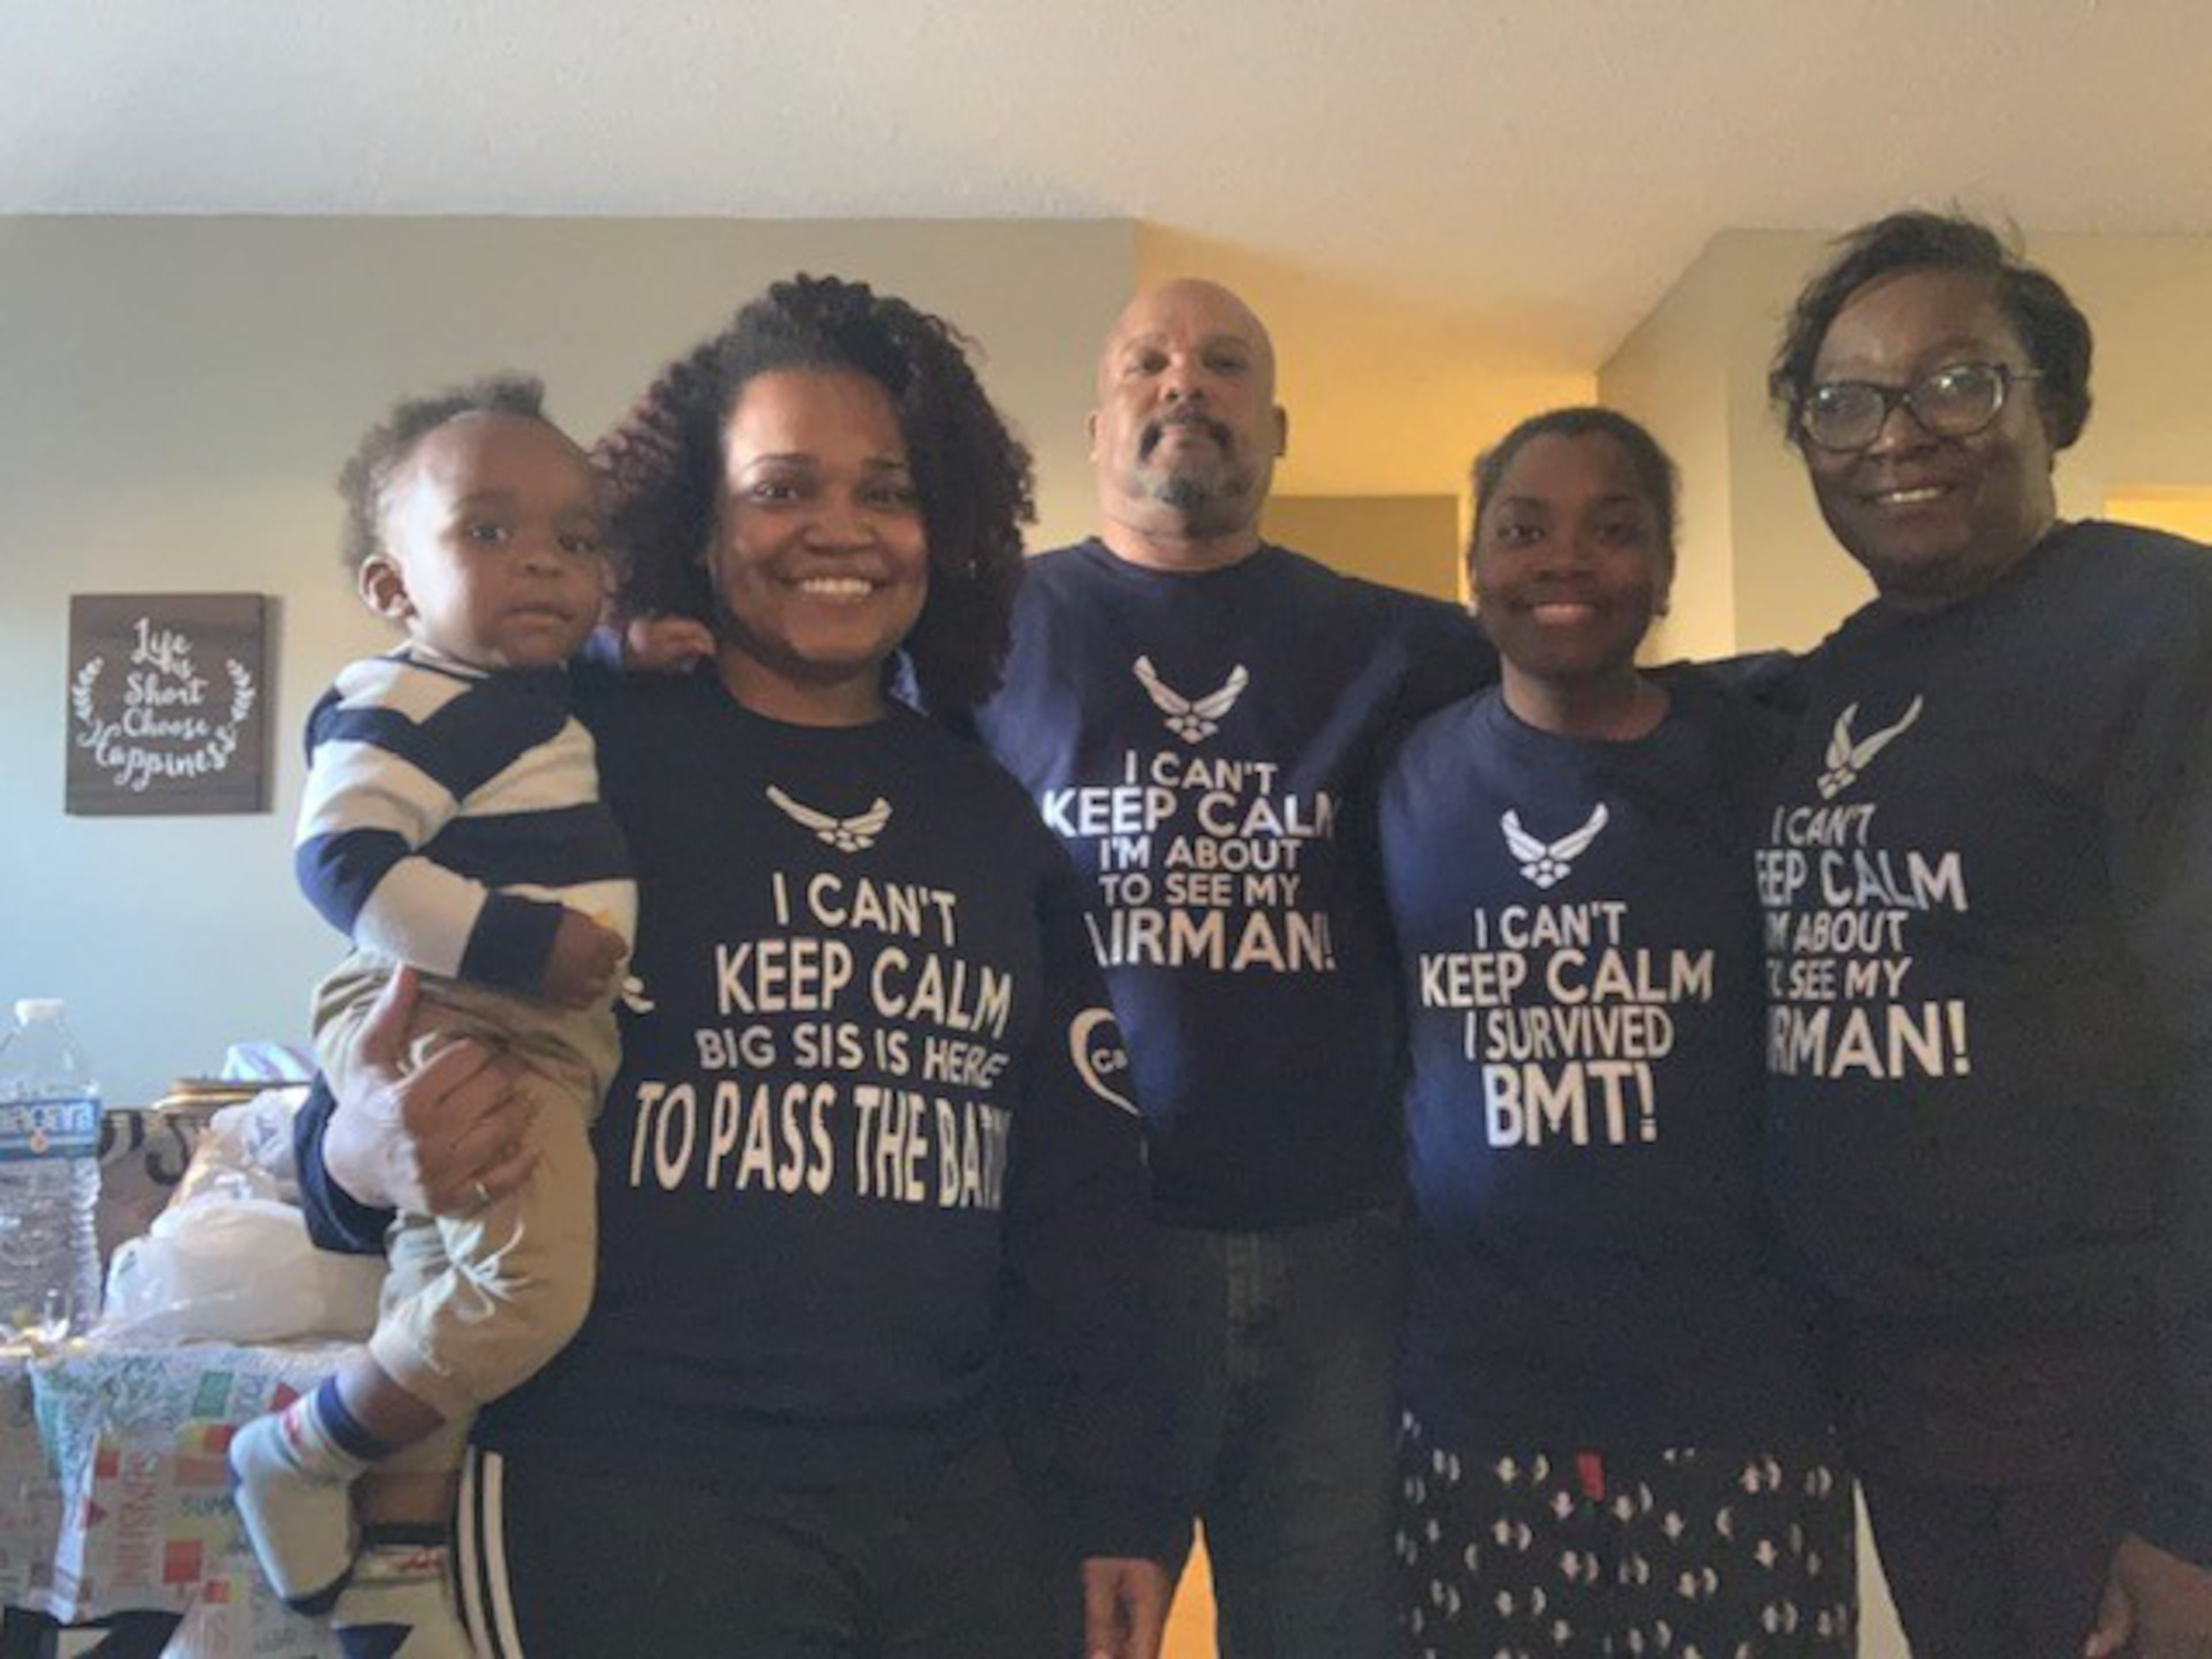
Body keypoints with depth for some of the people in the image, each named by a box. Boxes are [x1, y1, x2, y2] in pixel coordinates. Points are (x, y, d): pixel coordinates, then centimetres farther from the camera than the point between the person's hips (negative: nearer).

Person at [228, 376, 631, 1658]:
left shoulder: (557, 698, 16)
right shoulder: (403, 705, -12)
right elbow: (345, 858, -22)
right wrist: (519, 941, -28)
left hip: (547, 1038, 10)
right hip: (442, 1025, -10)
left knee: (449, 1281, 20)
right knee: (528, 1286, -26)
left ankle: (395, 1541, 38)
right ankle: (301, 1457, -2)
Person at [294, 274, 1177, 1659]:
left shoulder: (998, 822, 7)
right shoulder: (577, 763, -6)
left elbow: (1081, 1182, 9)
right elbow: (404, 1062, -5)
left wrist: (1121, 1499, 8)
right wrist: (366, 1156, -27)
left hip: (953, 1498, 5)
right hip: (625, 1492, -4)